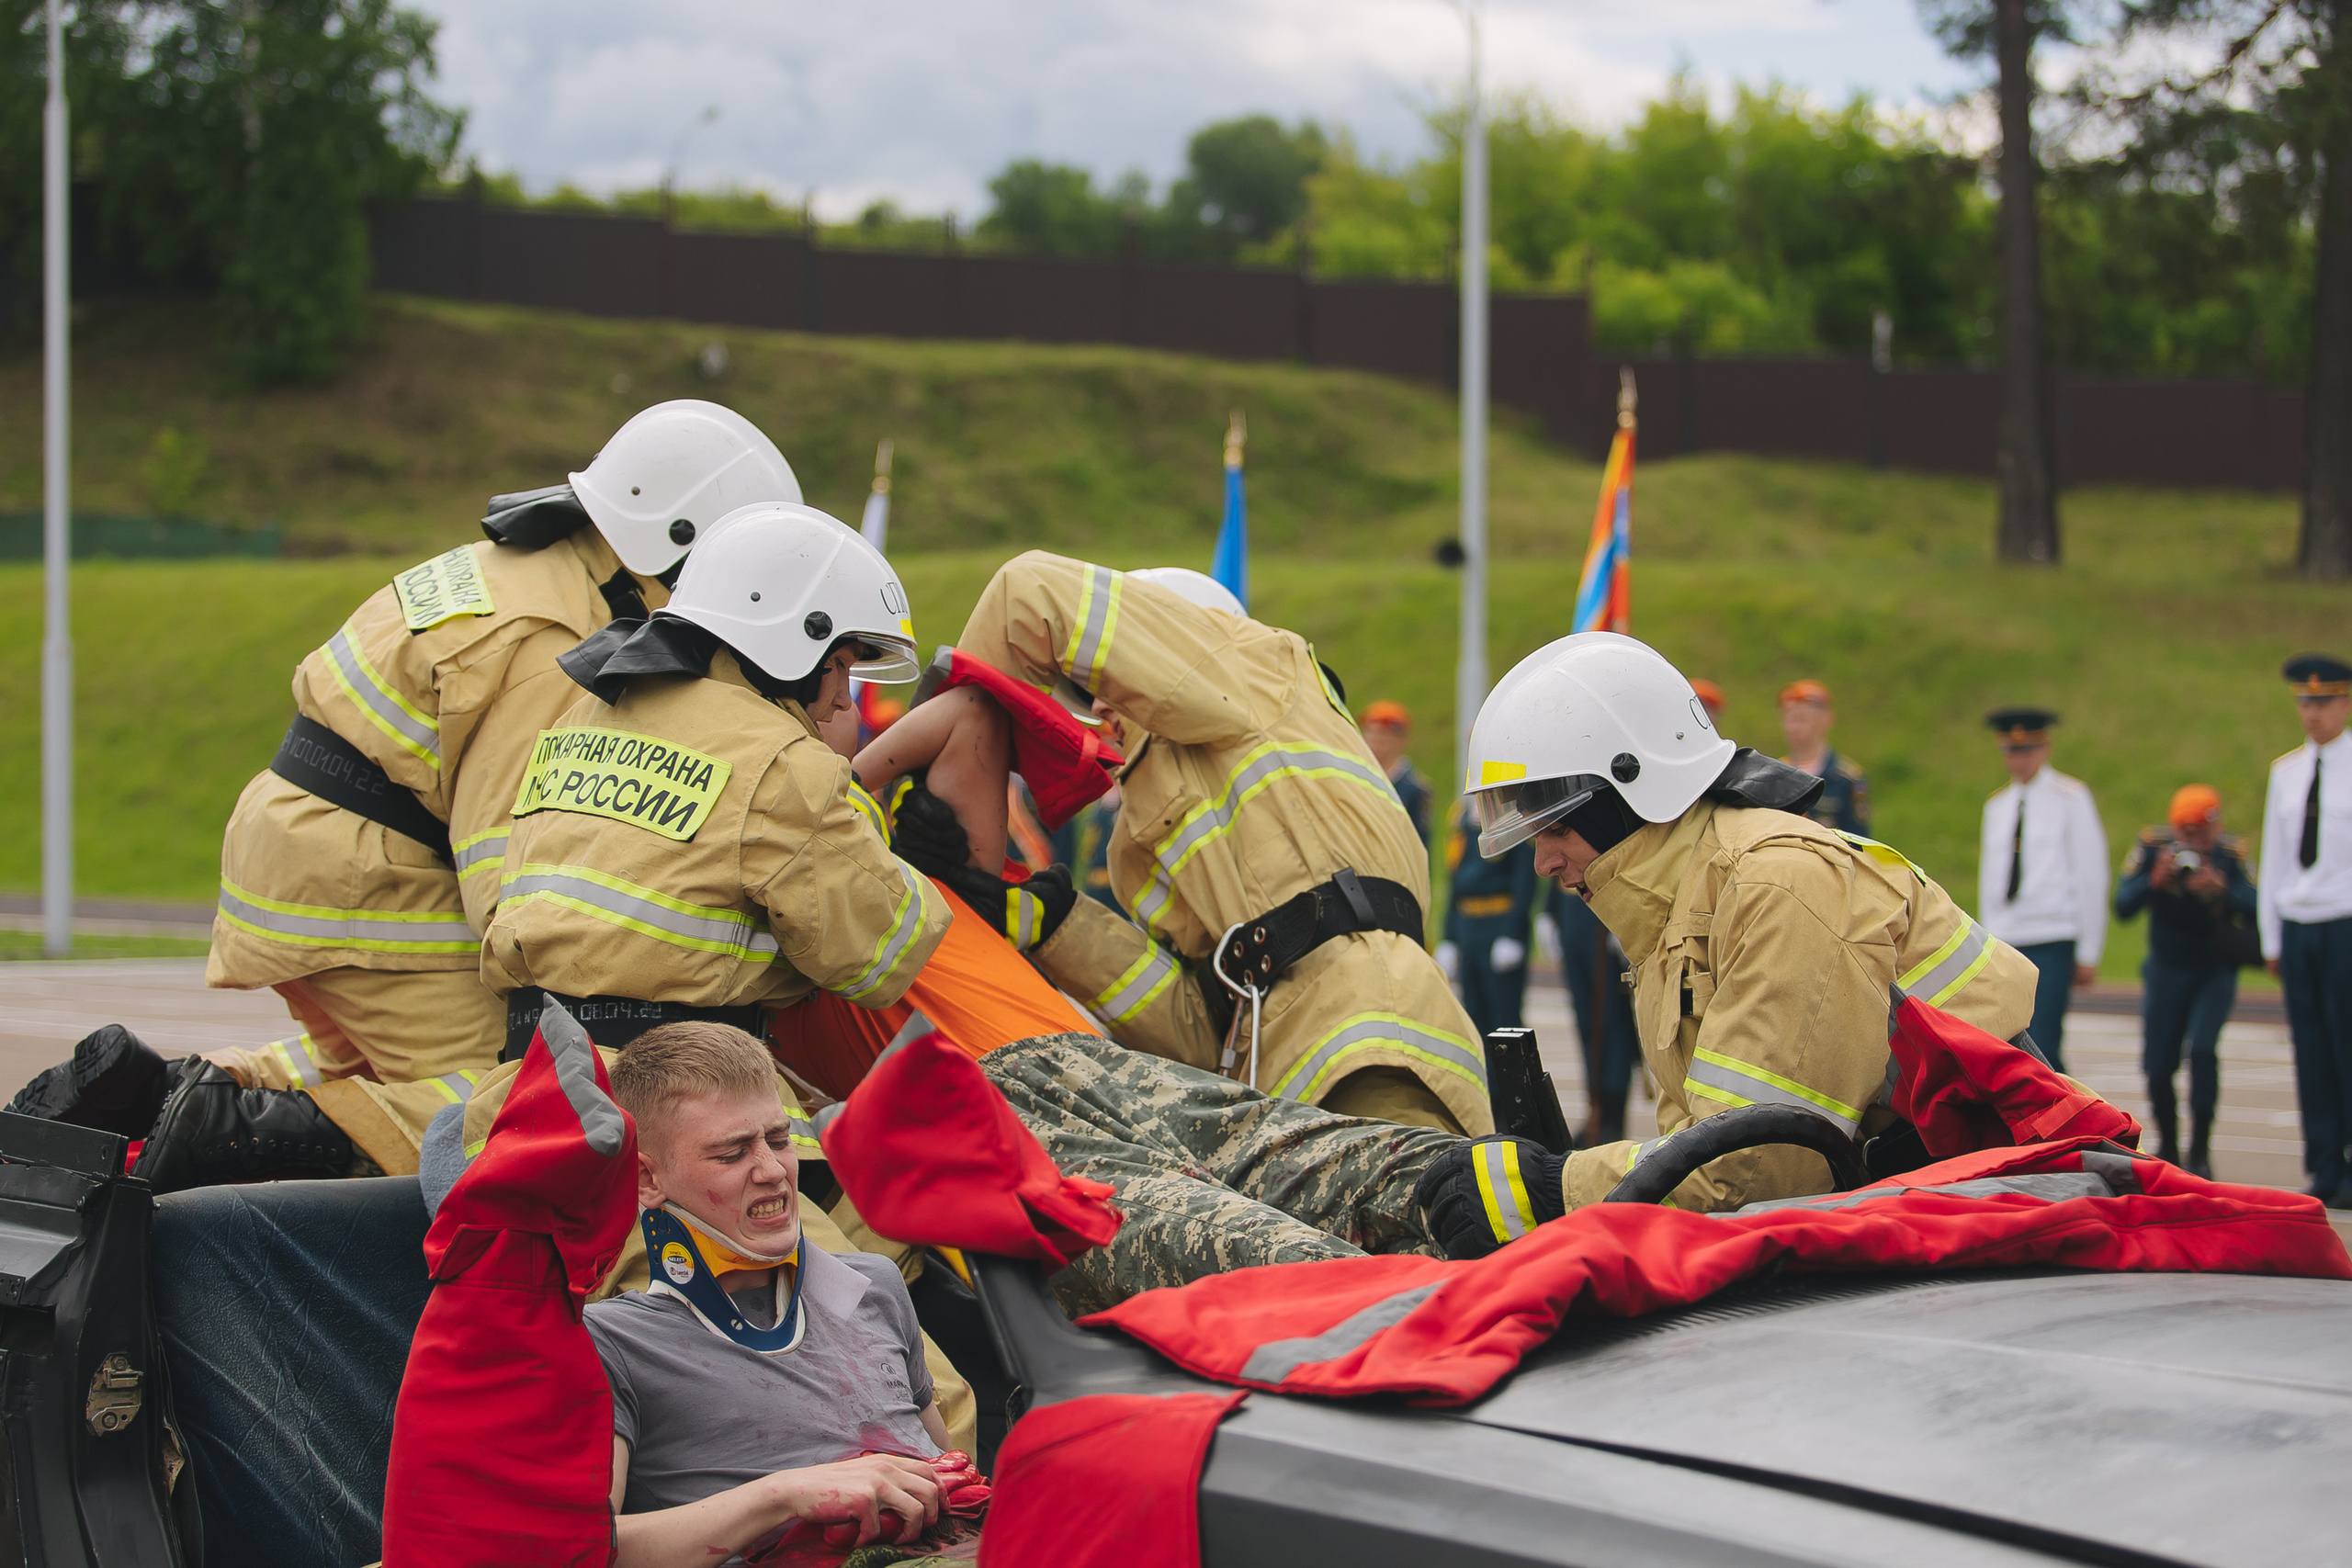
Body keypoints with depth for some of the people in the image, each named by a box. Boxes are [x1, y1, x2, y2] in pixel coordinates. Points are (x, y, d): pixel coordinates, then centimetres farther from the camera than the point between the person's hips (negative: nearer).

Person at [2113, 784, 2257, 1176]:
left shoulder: (2229, 854, -17)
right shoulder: (2152, 846, -15)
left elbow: (2253, 909, -27)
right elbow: (2122, 907, -21)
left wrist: (2221, 891, -44)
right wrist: (2155, 881, -37)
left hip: (2216, 969, -2)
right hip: (2166, 969, 2)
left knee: (2203, 1049, -21)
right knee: (2158, 1066, 0)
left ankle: (2201, 1152, -12)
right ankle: (2168, 1148, 25)